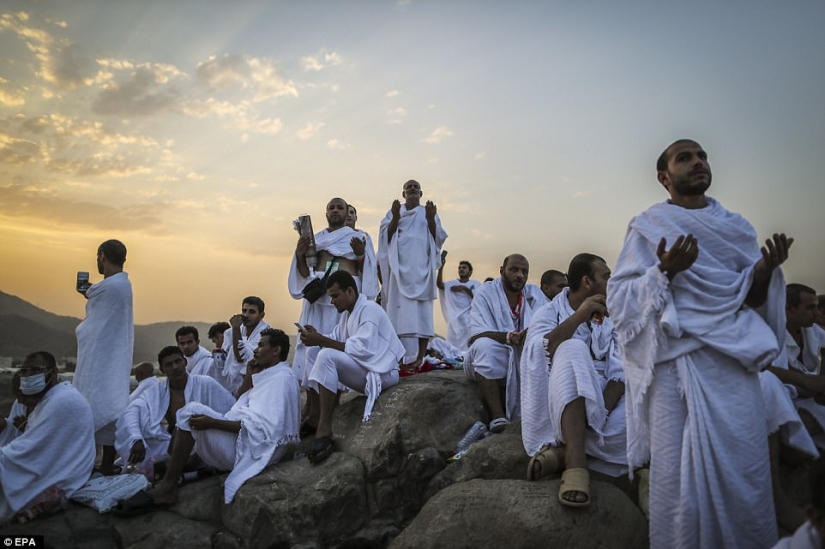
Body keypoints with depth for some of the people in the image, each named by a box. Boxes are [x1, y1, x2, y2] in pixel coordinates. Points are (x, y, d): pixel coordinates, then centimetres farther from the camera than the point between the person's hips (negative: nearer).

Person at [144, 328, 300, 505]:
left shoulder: (281, 379, -15)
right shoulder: (272, 376, 16)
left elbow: (262, 427, -25)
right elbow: (241, 407, 21)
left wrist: (212, 423, -25)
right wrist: (249, 376, 9)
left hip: (248, 450, -11)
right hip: (243, 442, 11)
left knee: (192, 411, -16)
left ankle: (168, 485, -10)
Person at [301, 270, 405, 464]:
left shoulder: (369, 309, -15)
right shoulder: (347, 313, 13)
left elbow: (361, 349, -27)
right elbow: (336, 341, 5)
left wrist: (321, 341, -26)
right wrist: (317, 338, -16)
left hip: (381, 372, -10)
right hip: (362, 370, 10)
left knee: (326, 356, -26)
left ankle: (324, 432, -25)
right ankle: (314, 419, -3)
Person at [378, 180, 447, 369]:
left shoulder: (428, 212, 16)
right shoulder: (393, 211, 15)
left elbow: (437, 238, 4)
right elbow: (386, 236, 2)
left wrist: (431, 220, -14)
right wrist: (395, 219, -15)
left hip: (420, 267, 0)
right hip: (399, 267, 0)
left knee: (421, 311, -6)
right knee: (398, 310, -8)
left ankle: (420, 357, -7)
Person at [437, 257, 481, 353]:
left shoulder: (476, 284, 11)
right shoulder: (452, 283, 13)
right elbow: (439, 284, -6)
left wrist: (464, 288, -12)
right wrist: (441, 267, -18)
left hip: (469, 319, -2)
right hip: (455, 319, 2)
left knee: (469, 345, -12)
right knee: (453, 346, -2)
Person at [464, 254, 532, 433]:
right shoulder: (485, 293, -8)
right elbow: (477, 334, -19)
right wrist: (509, 337, -36)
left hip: (522, 358, 4)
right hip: (488, 359, -4)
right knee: (484, 345, -35)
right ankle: (497, 416, -36)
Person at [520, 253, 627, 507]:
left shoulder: (611, 319, 14)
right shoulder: (548, 313, 4)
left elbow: (620, 372, -1)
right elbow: (539, 354, -18)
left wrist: (603, 409, -19)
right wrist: (578, 317, -26)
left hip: (602, 402, 4)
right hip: (560, 404, -3)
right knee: (574, 350, -32)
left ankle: (560, 453, -23)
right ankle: (575, 462, -41)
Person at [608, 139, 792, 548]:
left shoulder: (736, 227, 16)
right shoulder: (647, 227, 4)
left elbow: (753, 301, 13)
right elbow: (618, 298, -4)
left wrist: (764, 272, -7)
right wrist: (663, 273, -19)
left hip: (734, 359, 4)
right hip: (676, 361, -3)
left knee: (744, 467, 0)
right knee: (681, 470, -3)